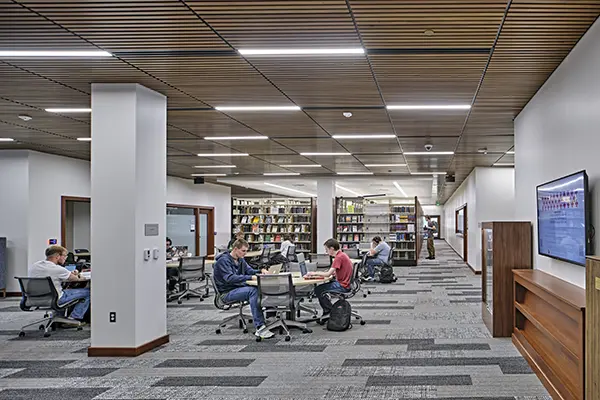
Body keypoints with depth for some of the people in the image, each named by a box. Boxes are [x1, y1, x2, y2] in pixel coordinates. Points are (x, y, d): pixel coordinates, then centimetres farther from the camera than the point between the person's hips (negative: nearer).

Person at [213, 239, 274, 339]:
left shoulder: (240, 260, 15)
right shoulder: (223, 260, -12)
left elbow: (250, 270, 19)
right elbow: (230, 278, -25)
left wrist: (261, 271, -4)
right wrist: (250, 277, -34)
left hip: (239, 288, 8)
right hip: (227, 293, -8)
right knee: (253, 291, -34)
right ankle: (259, 327, -41)